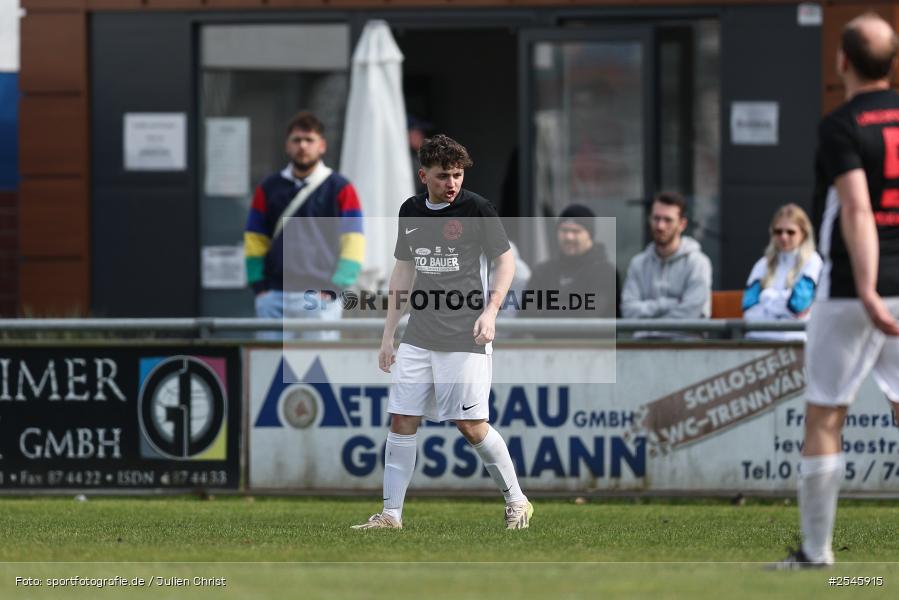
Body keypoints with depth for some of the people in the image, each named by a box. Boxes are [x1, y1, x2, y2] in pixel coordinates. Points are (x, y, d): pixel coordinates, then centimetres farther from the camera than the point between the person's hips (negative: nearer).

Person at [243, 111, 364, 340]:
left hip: (320, 299, -3)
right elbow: (255, 241, 14)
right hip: (274, 295, 3)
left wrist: (333, 288, -9)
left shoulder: (340, 189, 5)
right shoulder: (269, 188, 14)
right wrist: (259, 285, 3)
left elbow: (353, 244, 0)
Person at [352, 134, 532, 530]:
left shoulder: (476, 209, -5)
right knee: (402, 421, 0)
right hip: (419, 336, 5)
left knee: (470, 425, -7)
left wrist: (490, 311, -15)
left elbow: (506, 261, 0)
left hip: (465, 338, -5)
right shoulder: (411, 211, 10)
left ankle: (516, 501, 10)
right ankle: (391, 514, 5)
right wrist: (388, 334, 16)